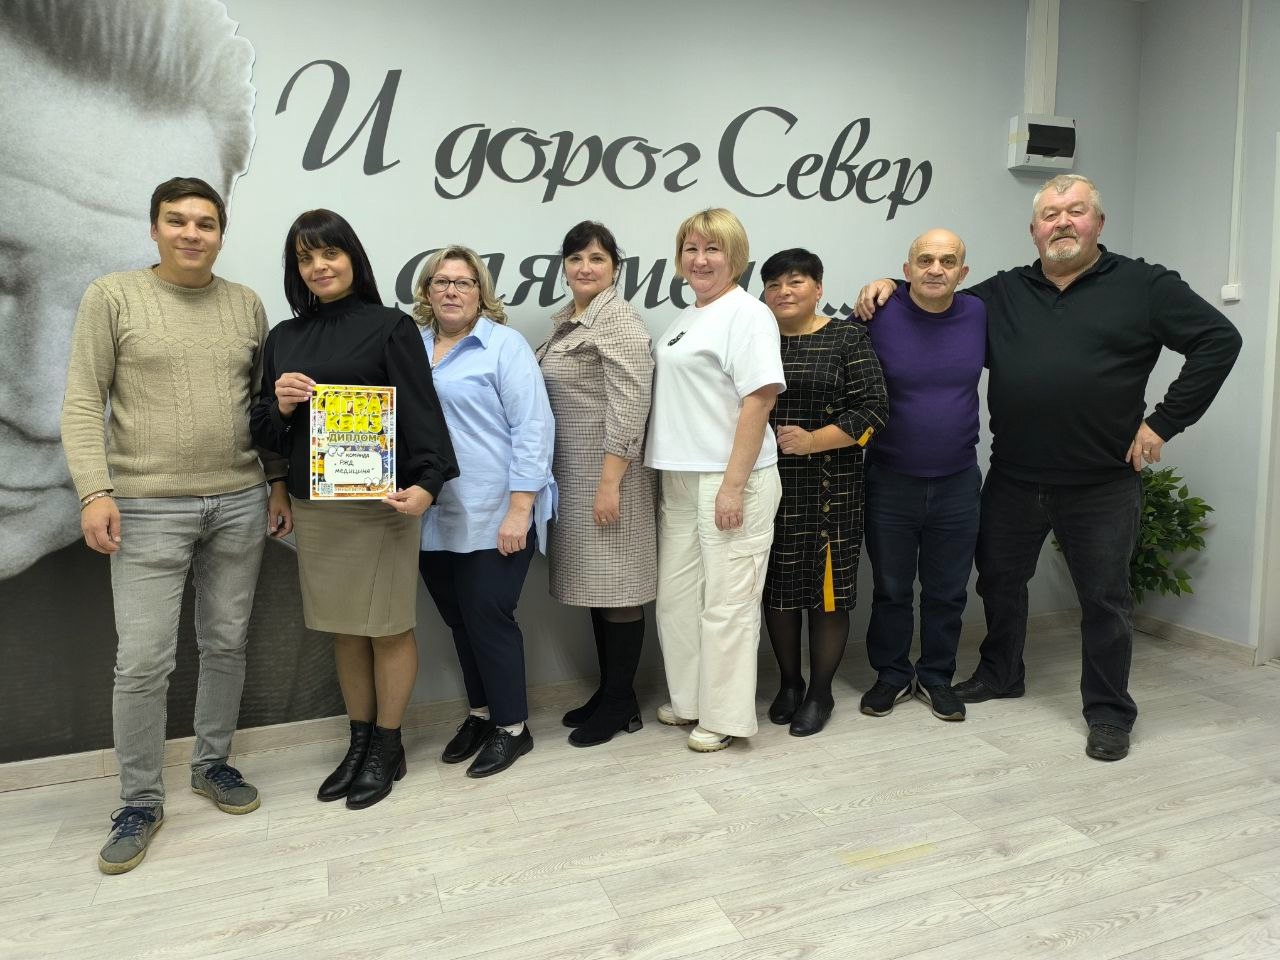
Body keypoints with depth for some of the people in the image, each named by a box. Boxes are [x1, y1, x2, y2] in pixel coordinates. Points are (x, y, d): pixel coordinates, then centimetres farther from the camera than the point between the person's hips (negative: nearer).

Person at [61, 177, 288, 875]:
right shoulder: (111, 296, 0)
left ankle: (212, 764, 30)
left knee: (225, 644, 11)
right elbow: (82, 404, -3)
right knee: (143, 661, -1)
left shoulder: (245, 305, 9)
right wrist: (94, 490, -13)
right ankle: (140, 802, 16)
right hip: (148, 509, -3)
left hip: (240, 503, 3)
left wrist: (279, 484, 9)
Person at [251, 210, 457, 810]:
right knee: (343, 627, 13)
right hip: (313, 505, 5)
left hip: (379, 499, -5)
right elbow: (267, 433, 14)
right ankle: (359, 742, 28)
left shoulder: (390, 327, -3)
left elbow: (421, 411, -11)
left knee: (387, 625, 4)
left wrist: (427, 482, -25)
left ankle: (388, 748, 20)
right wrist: (280, 405, -8)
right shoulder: (284, 338, 12)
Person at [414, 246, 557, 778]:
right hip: (433, 518, 6)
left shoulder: (504, 345, -6)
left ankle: (512, 727, 18)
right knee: (458, 619, 15)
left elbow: (533, 428, -12)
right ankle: (479, 712, 33)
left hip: (493, 516, -5)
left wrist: (520, 508, -17)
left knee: (488, 617, 0)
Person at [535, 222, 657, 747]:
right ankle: (608, 691, 27)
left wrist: (609, 482, -21)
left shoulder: (618, 320, -11)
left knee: (615, 588, 0)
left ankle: (620, 704, 13)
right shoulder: (566, 321, 15)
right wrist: (564, 480, 18)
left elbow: (628, 408, -19)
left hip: (608, 473, -9)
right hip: (571, 475, 9)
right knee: (595, 585, 14)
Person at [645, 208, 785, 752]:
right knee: (676, 597, 13)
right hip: (680, 482, 9)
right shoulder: (686, 319, 19)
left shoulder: (746, 314, -8)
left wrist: (733, 485, -20)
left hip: (729, 481, -9)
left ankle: (724, 717, 14)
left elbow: (760, 399, -16)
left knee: (727, 602, 0)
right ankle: (690, 700, 30)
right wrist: (668, 472, 16)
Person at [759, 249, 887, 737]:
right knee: (777, 586, 9)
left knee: (826, 586, 2)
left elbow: (872, 409, -7)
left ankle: (820, 692, 19)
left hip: (828, 487, -3)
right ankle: (789, 682, 28)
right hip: (767, 486, 3)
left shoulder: (847, 338, 0)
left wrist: (812, 441, -18)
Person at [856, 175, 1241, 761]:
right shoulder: (1003, 294, 9)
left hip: (1101, 486, -3)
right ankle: (999, 673, 38)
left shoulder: (1144, 286, 0)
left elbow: (1219, 340, -3)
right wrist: (890, 289, -4)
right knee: (1000, 580, 16)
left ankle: (1109, 713, 23)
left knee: (1105, 598, 6)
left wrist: (1164, 423, -8)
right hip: (1013, 479, 4)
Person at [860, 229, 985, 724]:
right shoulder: (880, 316, -11)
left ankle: (936, 678, 32)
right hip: (891, 482, -2)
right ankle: (892, 675, 30)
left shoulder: (979, 314, -1)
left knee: (948, 592, 14)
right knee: (891, 590, 11)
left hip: (958, 484, 3)